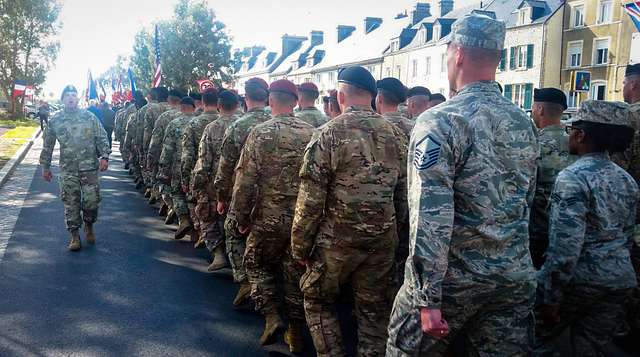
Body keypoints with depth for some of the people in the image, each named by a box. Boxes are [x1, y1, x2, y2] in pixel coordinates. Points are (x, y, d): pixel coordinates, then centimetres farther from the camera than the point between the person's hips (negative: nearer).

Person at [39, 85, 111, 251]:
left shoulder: (89, 116, 4)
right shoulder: (55, 120, 6)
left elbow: (102, 138, 3)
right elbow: (48, 145, 12)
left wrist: (104, 156, -10)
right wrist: (45, 167, 12)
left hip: (89, 167, -1)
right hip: (68, 169, 1)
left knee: (92, 200, -3)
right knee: (71, 203, 2)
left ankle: (89, 226, 24)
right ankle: (75, 235, 13)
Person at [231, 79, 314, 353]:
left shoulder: (261, 133, -10)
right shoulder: (312, 132, -3)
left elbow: (245, 179, -11)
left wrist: (241, 217, 0)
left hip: (269, 217, -3)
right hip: (304, 219, 3)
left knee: (257, 264, 20)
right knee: (296, 273, 14)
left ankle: (271, 315, 7)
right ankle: (296, 334, 23)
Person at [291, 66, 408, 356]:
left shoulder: (329, 133, -10)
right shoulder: (395, 134, 3)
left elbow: (310, 199, -11)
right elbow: (404, 193, 6)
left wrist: (300, 246, -3)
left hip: (337, 240, -4)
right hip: (383, 242, 4)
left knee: (317, 300, 18)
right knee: (373, 310, 16)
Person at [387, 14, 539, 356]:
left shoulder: (439, 121, -15)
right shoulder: (525, 123, 6)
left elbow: (431, 218, -21)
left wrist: (427, 299, -18)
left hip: (454, 278, -6)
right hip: (516, 279, 6)